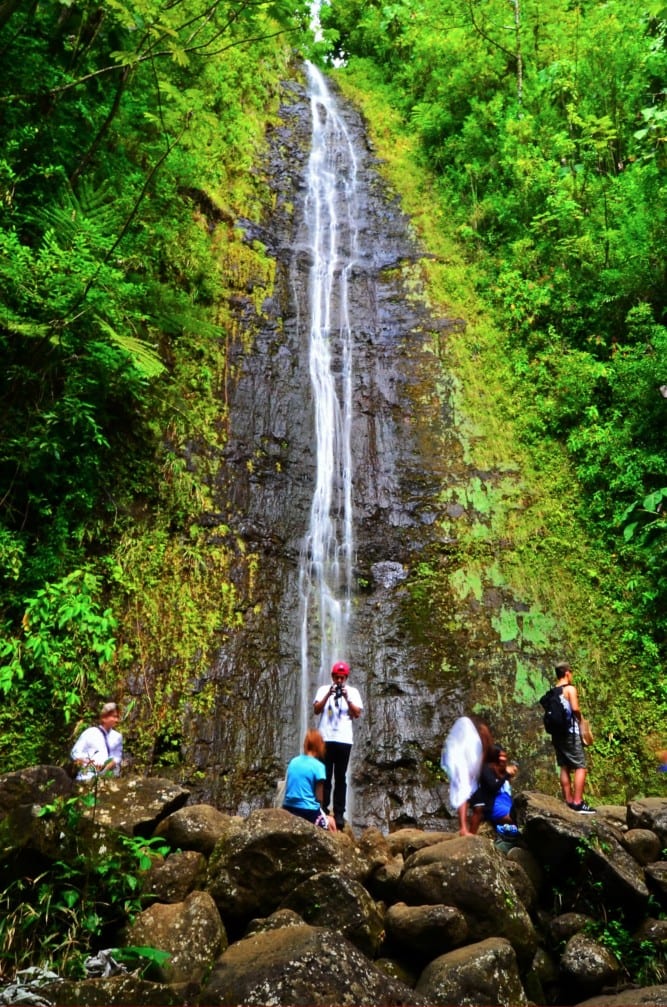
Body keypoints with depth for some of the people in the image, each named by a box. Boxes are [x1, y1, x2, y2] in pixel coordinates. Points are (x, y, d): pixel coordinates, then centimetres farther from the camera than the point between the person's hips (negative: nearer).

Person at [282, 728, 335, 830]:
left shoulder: (293, 761, 4)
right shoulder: (318, 766, -11)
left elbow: (288, 788, 10)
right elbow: (319, 797, -8)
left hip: (288, 809, 5)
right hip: (308, 811, -5)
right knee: (330, 822, 24)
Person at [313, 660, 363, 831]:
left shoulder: (353, 692, 8)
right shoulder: (324, 689, 8)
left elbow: (357, 714, 0)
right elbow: (316, 710, -1)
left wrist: (347, 698, -11)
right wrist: (328, 695, -12)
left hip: (344, 740, 0)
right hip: (326, 739, 0)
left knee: (340, 778, 3)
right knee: (325, 777, 3)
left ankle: (339, 814, 5)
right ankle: (323, 811, 9)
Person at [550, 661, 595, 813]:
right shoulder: (570, 688, -9)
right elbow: (575, 708, -20)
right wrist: (580, 719, -4)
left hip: (557, 733, 8)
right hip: (570, 732, -8)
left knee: (565, 768, 10)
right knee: (580, 767, -5)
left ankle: (568, 801, 11)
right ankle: (578, 802, -11)